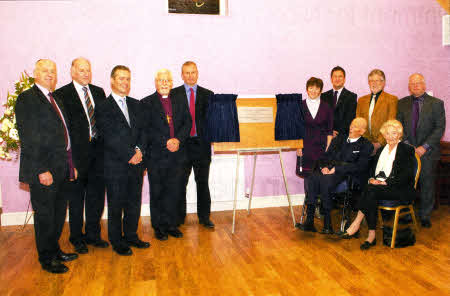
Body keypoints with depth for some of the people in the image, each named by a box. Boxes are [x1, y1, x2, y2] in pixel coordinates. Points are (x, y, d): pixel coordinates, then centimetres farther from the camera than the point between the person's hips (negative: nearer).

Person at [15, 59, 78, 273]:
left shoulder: (55, 99, 16)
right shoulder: (27, 99, -9)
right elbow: (28, 139, -16)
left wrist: (71, 165, 13)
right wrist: (41, 170, -20)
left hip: (61, 169, 8)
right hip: (43, 171, -8)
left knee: (58, 213, 18)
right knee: (44, 215, 5)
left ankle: (54, 250, 34)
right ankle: (46, 259, 20)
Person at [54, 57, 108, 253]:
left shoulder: (98, 92, 12)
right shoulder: (62, 94, -4)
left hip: (98, 149, 5)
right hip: (77, 151, -5)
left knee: (96, 194, 12)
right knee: (76, 196, 7)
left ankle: (93, 234, 27)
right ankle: (77, 238, 22)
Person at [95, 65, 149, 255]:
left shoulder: (135, 104, 12)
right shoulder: (103, 108, -7)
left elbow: (141, 130, 9)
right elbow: (110, 138, -14)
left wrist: (139, 150, -8)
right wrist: (130, 155, -15)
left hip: (136, 163, 5)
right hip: (115, 166, -5)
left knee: (134, 203, 14)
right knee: (116, 206, 7)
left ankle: (131, 236, 31)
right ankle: (117, 241, 23)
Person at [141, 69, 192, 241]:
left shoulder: (180, 100, 11)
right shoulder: (146, 103, -1)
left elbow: (187, 123, 5)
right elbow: (146, 130, -8)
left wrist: (178, 139, -11)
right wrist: (166, 142, -16)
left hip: (177, 155, 3)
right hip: (156, 156, -3)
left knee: (175, 191, 9)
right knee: (157, 192, 7)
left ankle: (171, 225, 23)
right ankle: (159, 227, 21)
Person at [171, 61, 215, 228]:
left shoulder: (207, 94, 8)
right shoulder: (174, 94, 3)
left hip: (201, 144, 1)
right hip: (181, 144, -1)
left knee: (203, 183, 9)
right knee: (180, 183, 8)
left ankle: (204, 217, 20)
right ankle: (179, 216, 22)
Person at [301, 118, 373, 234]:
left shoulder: (366, 145, 7)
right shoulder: (339, 138, 23)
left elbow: (360, 167, -7)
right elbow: (326, 155, 19)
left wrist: (336, 169, -15)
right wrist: (324, 166, -3)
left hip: (347, 175, -4)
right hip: (329, 169, 5)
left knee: (325, 180, -35)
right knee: (312, 178, -28)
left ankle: (327, 223, -27)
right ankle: (309, 219, -30)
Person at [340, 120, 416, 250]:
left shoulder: (407, 150, 3)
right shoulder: (381, 150, 22)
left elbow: (407, 175, -9)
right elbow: (372, 168, 19)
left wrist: (385, 182, -18)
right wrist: (371, 179, -5)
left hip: (400, 190, -5)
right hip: (378, 185, 5)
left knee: (371, 190, -33)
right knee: (370, 196, -31)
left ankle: (356, 225, -27)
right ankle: (371, 235, -31)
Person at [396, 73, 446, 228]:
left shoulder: (436, 103, 0)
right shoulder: (402, 103, 7)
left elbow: (440, 128, -5)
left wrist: (424, 147, -13)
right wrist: (407, 144, -9)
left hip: (427, 152, -1)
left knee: (427, 184, 7)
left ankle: (425, 215, 22)